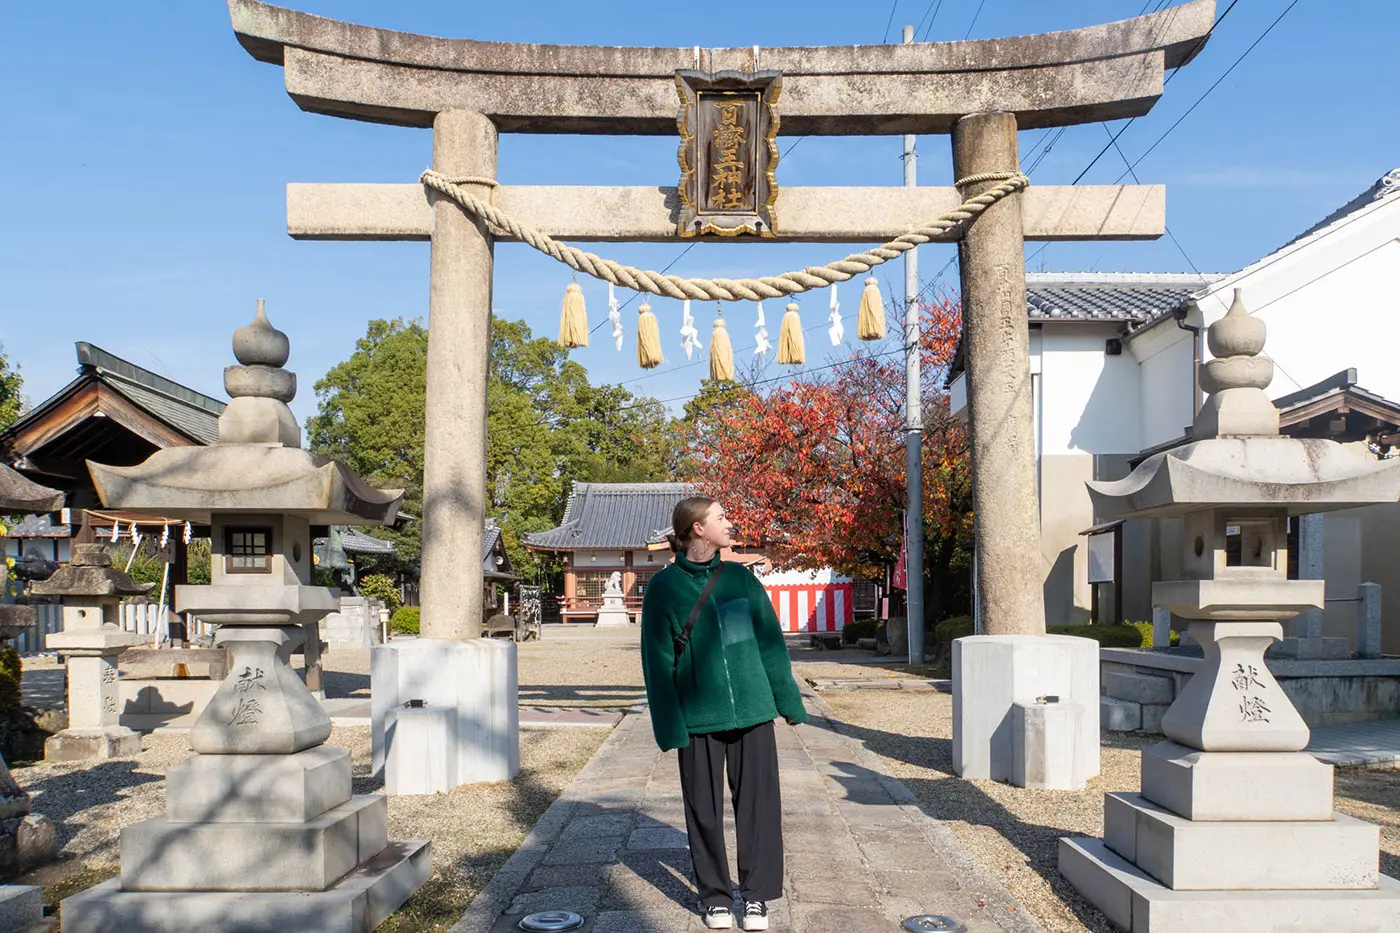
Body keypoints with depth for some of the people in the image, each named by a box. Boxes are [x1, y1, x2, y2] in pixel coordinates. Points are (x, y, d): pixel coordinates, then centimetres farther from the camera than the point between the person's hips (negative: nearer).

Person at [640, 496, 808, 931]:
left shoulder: (740, 577, 6)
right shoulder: (664, 586, -3)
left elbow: (770, 642, 10)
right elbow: (659, 660, -4)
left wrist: (788, 700, 9)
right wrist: (670, 724, -9)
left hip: (753, 712, 3)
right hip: (698, 717, -2)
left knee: (758, 803, 6)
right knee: (705, 810, 8)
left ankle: (758, 895, 21)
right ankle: (715, 896, 25)